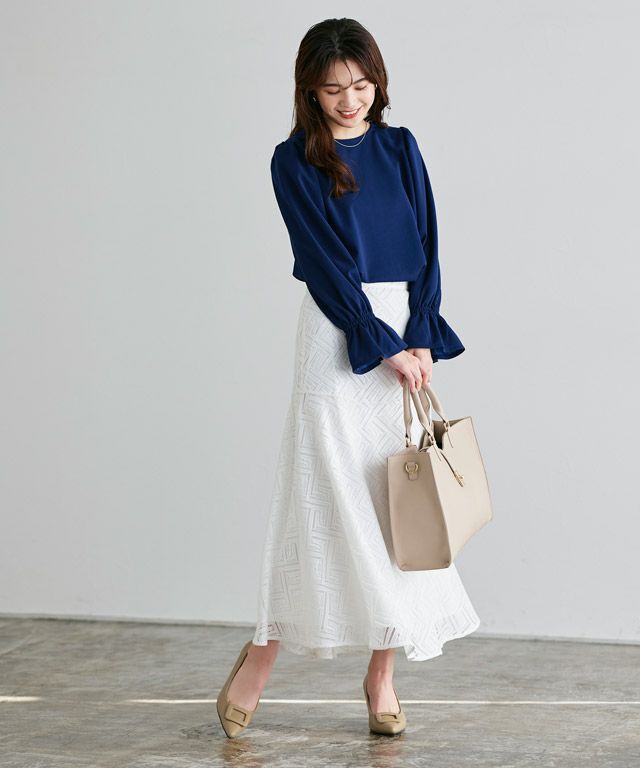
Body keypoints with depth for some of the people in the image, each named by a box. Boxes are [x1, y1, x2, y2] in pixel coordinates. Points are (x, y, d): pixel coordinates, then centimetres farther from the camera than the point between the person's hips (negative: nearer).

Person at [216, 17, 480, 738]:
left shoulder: (400, 148, 10)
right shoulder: (293, 161, -1)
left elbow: (426, 246, 5)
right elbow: (325, 262, -8)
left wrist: (422, 340, -7)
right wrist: (382, 346, -14)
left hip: (407, 332, 4)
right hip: (337, 334, -4)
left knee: (401, 498, 2)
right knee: (327, 495, -6)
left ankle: (382, 673, 9)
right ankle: (259, 660, 5)